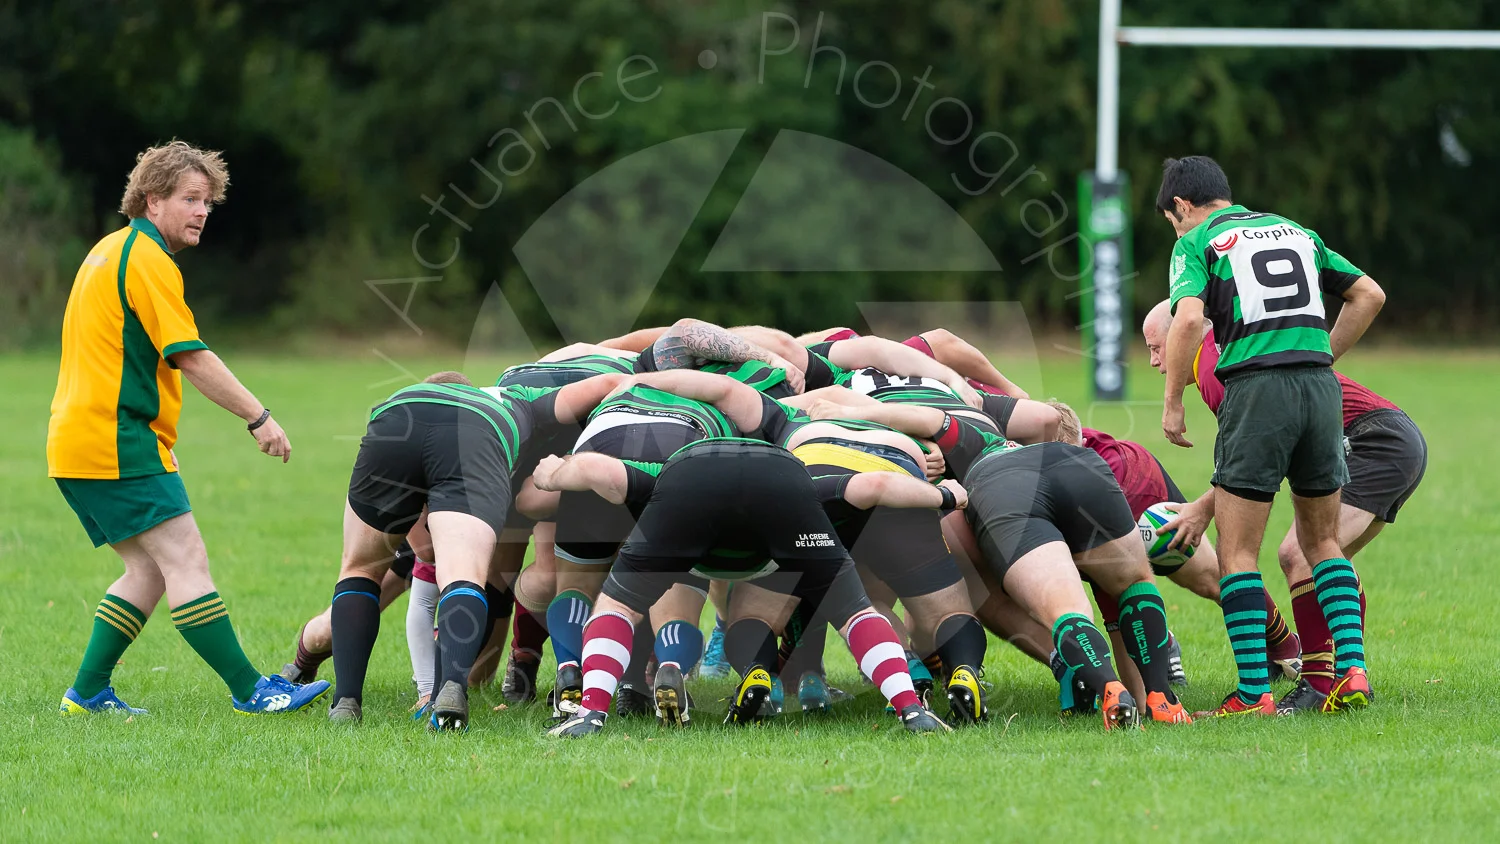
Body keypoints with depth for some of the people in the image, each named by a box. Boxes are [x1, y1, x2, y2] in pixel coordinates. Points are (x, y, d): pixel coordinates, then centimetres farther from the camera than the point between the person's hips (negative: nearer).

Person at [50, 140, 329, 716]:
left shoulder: (111, 251, 20)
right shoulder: (147, 260, -12)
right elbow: (190, 357, -17)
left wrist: (156, 439, 27)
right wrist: (258, 417, -13)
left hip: (75, 445, 10)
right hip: (117, 444, -10)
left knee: (149, 570, 12)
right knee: (185, 559, -11)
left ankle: (87, 694, 10)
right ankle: (249, 691, -13)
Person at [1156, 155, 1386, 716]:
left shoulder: (1196, 242, 4)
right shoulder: (1295, 231, 21)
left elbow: (1188, 317, -13)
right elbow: (1369, 294, 22)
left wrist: (1172, 404, -5)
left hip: (1256, 390, -5)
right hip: (1321, 387, 5)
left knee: (1237, 551, 2)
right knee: (1322, 541, 18)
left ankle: (1253, 691, -3)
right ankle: (1352, 668, 5)